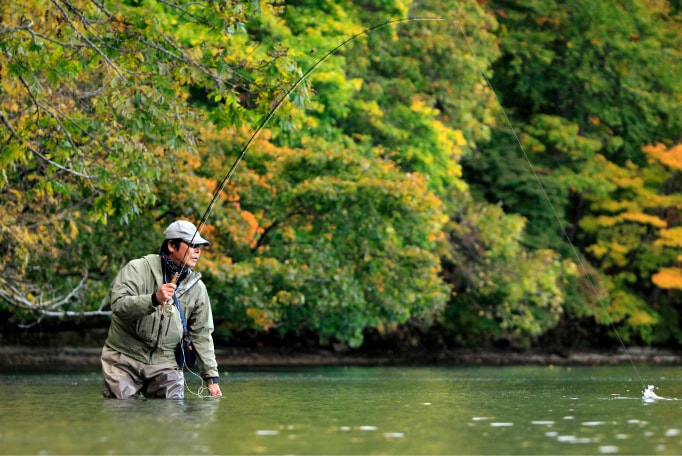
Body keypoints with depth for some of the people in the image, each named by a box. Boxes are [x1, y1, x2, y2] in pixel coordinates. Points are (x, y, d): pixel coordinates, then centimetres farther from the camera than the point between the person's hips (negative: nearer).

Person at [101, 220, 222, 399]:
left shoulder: (197, 288, 6)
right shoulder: (138, 269, -7)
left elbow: (201, 335, 9)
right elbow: (118, 305, -23)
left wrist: (211, 377, 4)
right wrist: (154, 299, -38)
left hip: (164, 363, 3)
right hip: (124, 357, -3)